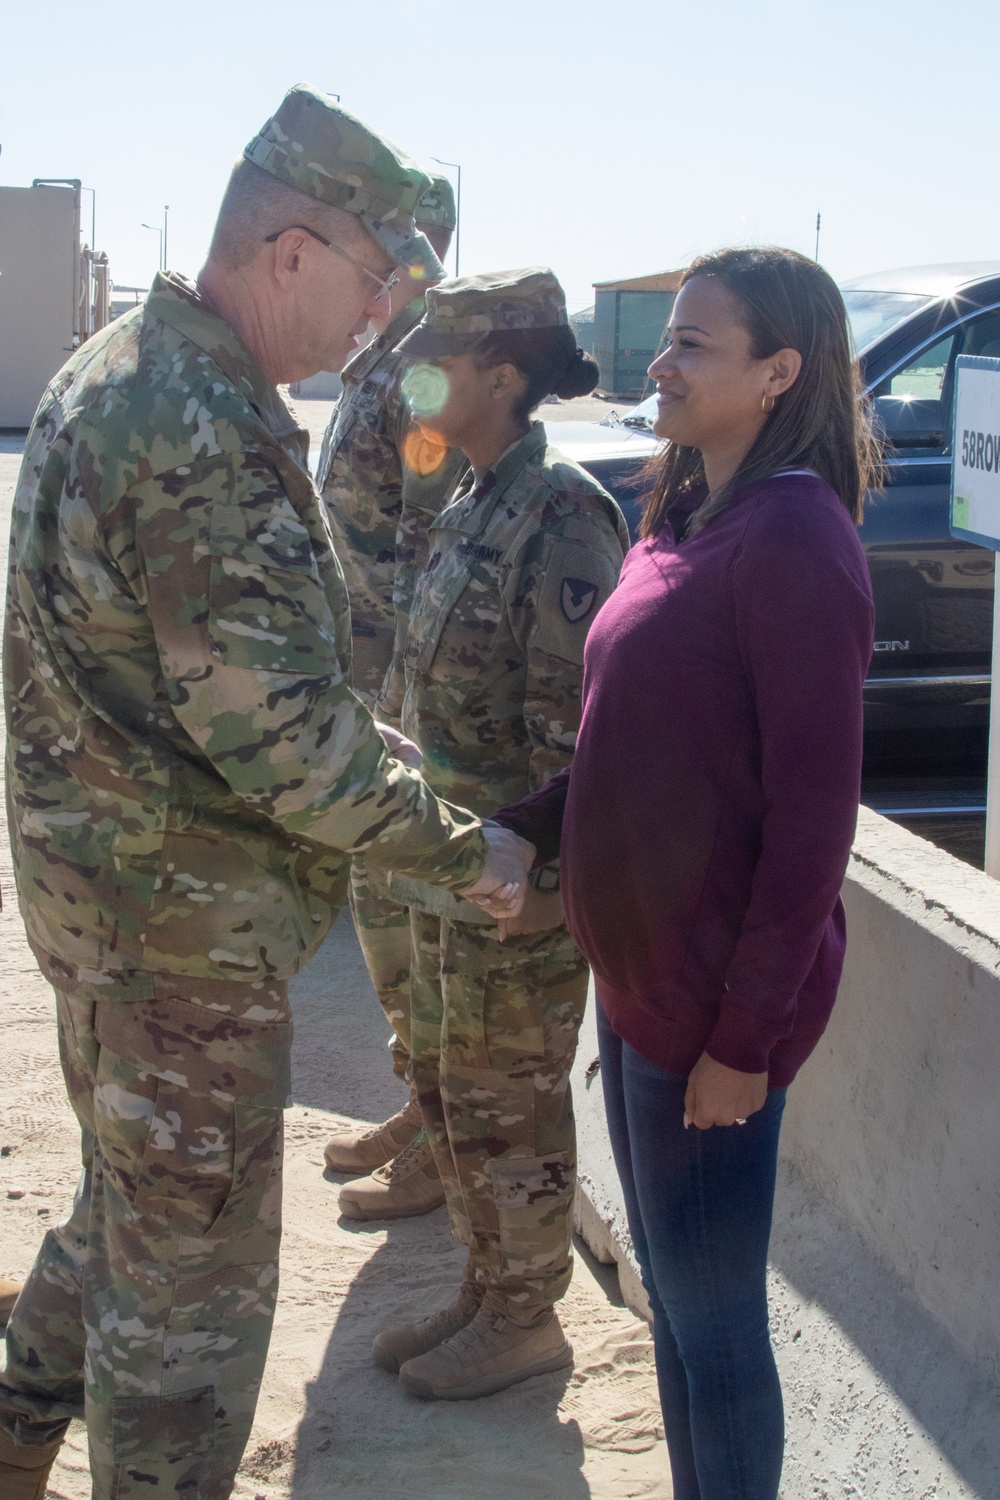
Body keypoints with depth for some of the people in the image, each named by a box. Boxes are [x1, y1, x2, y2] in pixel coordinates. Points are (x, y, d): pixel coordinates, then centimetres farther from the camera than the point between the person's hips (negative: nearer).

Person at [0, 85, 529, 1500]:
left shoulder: (116, 375, 9)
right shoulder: (206, 428, -24)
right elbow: (277, 726, -26)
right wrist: (462, 850, -14)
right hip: (184, 915, -10)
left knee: (131, 1204, 27)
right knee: (198, 1271, 6)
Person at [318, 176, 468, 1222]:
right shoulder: (378, 362, 14)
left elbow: (433, 549, -23)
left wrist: (399, 701, -23)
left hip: (406, 702, -10)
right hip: (366, 690, 10)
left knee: (408, 911, 0)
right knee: (379, 899, 18)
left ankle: (445, 1149, 14)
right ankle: (422, 1107, 33)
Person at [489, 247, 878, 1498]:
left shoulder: (793, 538, -18)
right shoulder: (680, 521, 10)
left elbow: (812, 813, -20)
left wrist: (745, 1039, -18)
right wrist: (524, 833, 1)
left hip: (720, 999, -9)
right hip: (638, 971, 9)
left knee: (711, 1322, 5)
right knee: (669, 1295, 21)